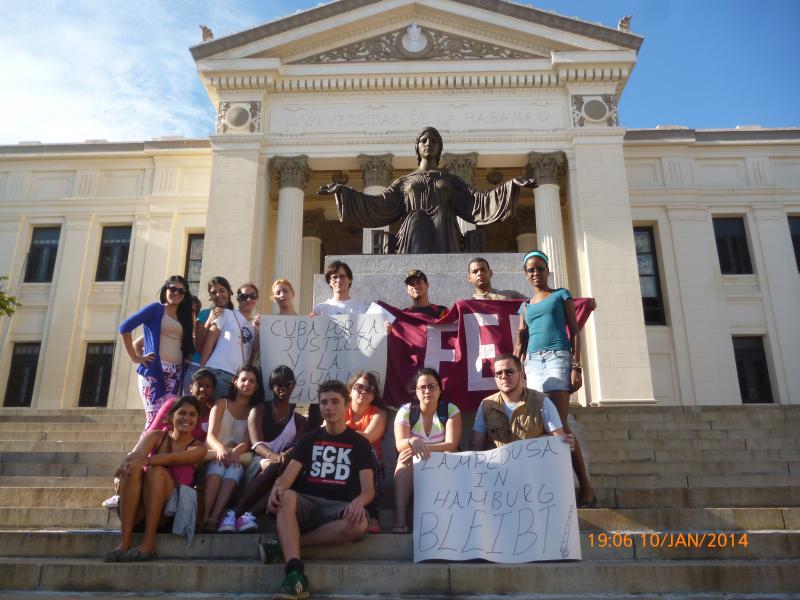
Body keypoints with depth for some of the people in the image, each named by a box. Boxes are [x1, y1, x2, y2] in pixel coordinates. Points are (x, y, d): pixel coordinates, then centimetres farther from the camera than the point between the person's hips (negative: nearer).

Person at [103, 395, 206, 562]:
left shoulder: (198, 448, 5)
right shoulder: (155, 436, 11)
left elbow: (173, 458, -17)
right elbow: (136, 453, -12)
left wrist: (144, 460, -34)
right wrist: (129, 461, -35)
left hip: (167, 510, -2)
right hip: (137, 511, 2)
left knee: (156, 470, -27)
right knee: (133, 471, -26)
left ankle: (148, 543, -32)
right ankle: (124, 542, -33)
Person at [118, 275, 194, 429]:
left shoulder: (183, 316, 20)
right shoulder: (155, 308, 3)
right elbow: (124, 328, -5)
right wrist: (135, 357, -7)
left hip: (175, 374, 5)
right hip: (154, 371, -5)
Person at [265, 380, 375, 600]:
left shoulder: (359, 443, 9)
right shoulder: (309, 439, 14)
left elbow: (368, 488, -2)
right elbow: (288, 475, 0)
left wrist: (358, 502, -28)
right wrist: (278, 487, -26)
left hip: (339, 507, -1)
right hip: (307, 503, 1)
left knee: (358, 525, -37)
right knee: (285, 497, -34)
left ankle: (284, 545, -25)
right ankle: (295, 574, -43)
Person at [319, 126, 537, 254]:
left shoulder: (452, 180, 22)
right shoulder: (404, 181, 21)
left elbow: (479, 201, 10)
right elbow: (378, 205, 11)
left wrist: (512, 185, -1)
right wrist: (343, 191, 2)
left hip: (444, 238, 0)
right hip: (414, 237, 0)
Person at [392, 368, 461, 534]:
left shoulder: (451, 410, -6)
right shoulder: (406, 411, -5)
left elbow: (451, 445, -18)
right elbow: (400, 444, -19)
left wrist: (423, 448, -32)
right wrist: (413, 442, -43)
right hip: (412, 469, 1)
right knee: (406, 457, -32)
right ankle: (399, 518, -40)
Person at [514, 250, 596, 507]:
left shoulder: (561, 295, 12)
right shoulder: (525, 306, 23)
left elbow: (575, 332, 5)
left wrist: (576, 367, -8)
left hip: (557, 357, -4)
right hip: (532, 362, 5)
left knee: (560, 423, -14)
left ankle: (586, 487, -10)